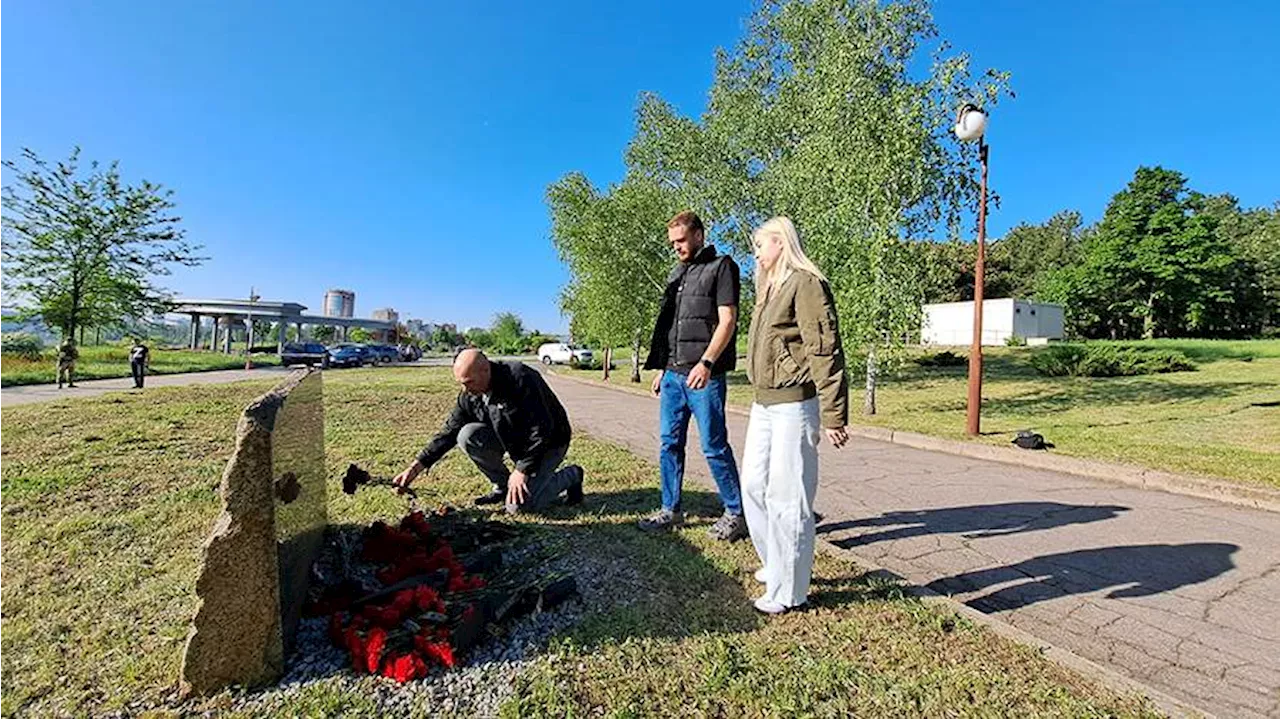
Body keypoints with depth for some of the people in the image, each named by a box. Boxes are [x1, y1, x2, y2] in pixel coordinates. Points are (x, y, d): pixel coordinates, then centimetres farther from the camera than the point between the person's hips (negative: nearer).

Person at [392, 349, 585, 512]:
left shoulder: (521, 379, -30)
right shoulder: (469, 395, -7)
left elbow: (542, 431, -28)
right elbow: (449, 432, -1)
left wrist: (522, 470, -24)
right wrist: (416, 467, -8)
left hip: (548, 443, -6)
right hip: (510, 438, 7)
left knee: (519, 505, -19)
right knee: (467, 436, -17)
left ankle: (571, 475, 7)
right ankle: (502, 486, 3)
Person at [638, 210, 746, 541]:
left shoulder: (721, 267, -2)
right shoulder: (678, 273, 20)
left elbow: (727, 321, -12)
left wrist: (706, 362, -23)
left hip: (703, 375, -7)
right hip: (673, 374, 7)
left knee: (714, 446, -1)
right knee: (670, 444, 10)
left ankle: (736, 513, 14)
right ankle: (670, 509, 22)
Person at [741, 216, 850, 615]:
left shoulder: (805, 283, -10)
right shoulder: (770, 288, 18)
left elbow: (825, 351, -17)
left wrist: (833, 417, -19)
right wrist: (761, 397, 18)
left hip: (793, 405, -9)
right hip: (763, 403, 9)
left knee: (786, 498, -1)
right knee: (754, 486, 15)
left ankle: (787, 591, 13)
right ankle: (775, 564, 33)